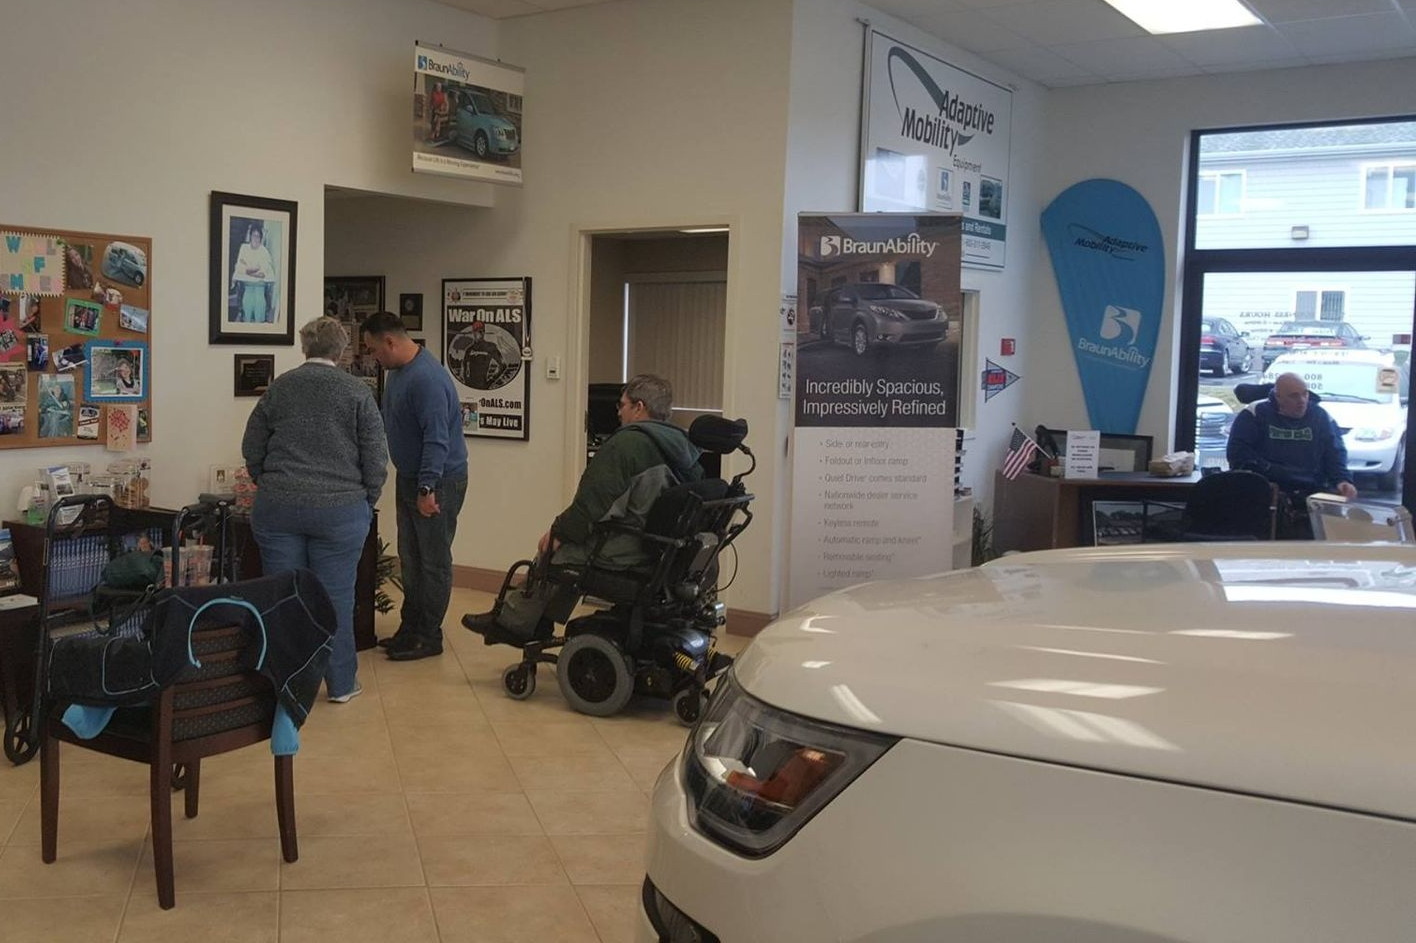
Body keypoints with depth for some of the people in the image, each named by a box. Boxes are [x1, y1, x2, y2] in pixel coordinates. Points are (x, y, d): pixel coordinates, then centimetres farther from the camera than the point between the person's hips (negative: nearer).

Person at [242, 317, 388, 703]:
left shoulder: (277, 388, 6)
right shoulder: (356, 392, -1)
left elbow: (252, 449, 11)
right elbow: (376, 459, -2)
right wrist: (365, 502, 11)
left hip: (278, 508, 2)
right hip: (339, 509, -2)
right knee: (335, 597, 6)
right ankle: (341, 684, 15)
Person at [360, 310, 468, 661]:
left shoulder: (428, 379, -23)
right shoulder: (395, 372, 8)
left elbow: (436, 439, -26)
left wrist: (427, 488, -26)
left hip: (439, 482, -9)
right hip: (409, 478, 10)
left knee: (434, 562, 1)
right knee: (410, 559, 15)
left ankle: (429, 637, 9)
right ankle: (409, 628, 25)